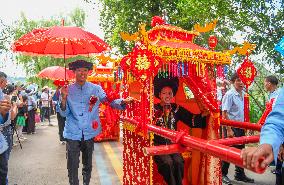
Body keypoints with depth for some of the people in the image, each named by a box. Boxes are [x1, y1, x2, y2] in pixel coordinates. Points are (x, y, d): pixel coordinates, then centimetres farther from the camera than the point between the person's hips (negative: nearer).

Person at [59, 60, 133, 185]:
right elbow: (64, 113, 1)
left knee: (87, 164, 18)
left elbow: (110, 101, -7)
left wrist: (123, 101, -26)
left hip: (89, 133, 1)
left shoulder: (95, 89, -1)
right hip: (73, 134, 0)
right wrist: (64, 98, -15)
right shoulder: (68, 90, 0)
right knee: (72, 167, 7)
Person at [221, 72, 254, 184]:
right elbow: (224, 113, -18)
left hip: (240, 127, 8)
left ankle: (239, 174, 31)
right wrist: (229, 129, -21)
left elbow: (243, 112, 16)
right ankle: (223, 174, 17)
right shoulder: (229, 94, -15)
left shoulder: (243, 94, 7)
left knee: (240, 151, 16)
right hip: (231, 127, -8)